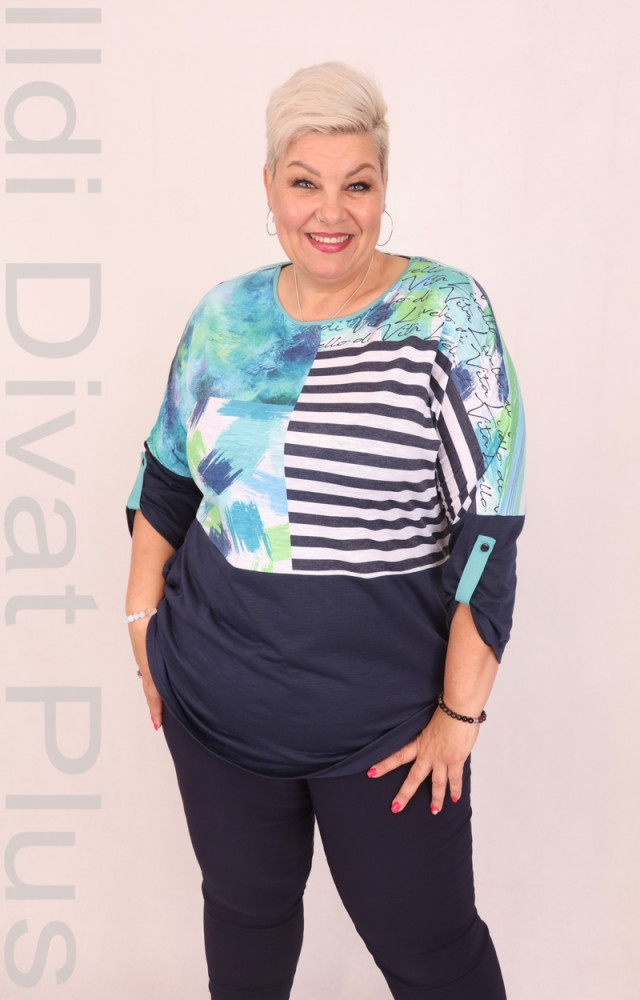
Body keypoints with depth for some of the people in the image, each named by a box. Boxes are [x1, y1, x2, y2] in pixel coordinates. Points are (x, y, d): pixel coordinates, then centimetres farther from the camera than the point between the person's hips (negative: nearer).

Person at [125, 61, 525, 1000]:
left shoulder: (445, 314, -12)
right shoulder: (223, 314, 1)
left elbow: (490, 526, -13)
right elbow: (167, 476, 13)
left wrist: (460, 713, -13)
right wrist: (143, 614, 10)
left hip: (385, 720, -3)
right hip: (213, 700, 4)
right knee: (245, 907, 22)